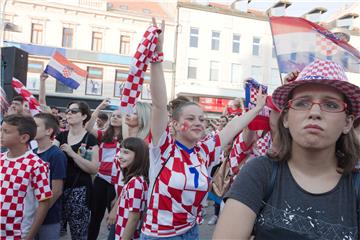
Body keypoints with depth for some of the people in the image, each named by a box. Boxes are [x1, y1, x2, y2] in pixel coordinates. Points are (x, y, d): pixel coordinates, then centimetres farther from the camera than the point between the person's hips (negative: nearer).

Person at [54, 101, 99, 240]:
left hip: (79, 190, -4)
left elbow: (94, 169, -14)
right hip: (60, 187, 5)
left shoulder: (90, 139, -7)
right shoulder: (61, 136, 9)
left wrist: (73, 154, -20)